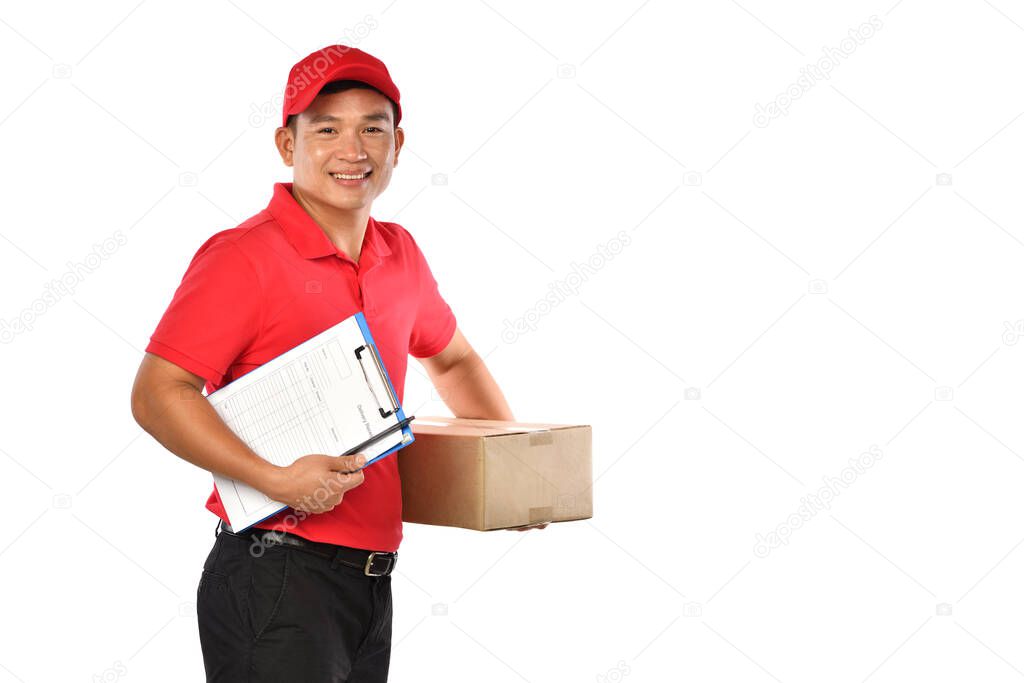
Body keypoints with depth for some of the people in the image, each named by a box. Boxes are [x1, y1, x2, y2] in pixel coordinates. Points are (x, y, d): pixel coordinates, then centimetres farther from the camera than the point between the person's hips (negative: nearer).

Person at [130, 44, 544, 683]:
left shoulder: (400, 255, 10)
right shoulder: (243, 257, -12)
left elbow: (452, 359, 28)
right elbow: (157, 395, -18)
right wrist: (276, 479, -26)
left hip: (372, 578, 7)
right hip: (275, 577, -7)